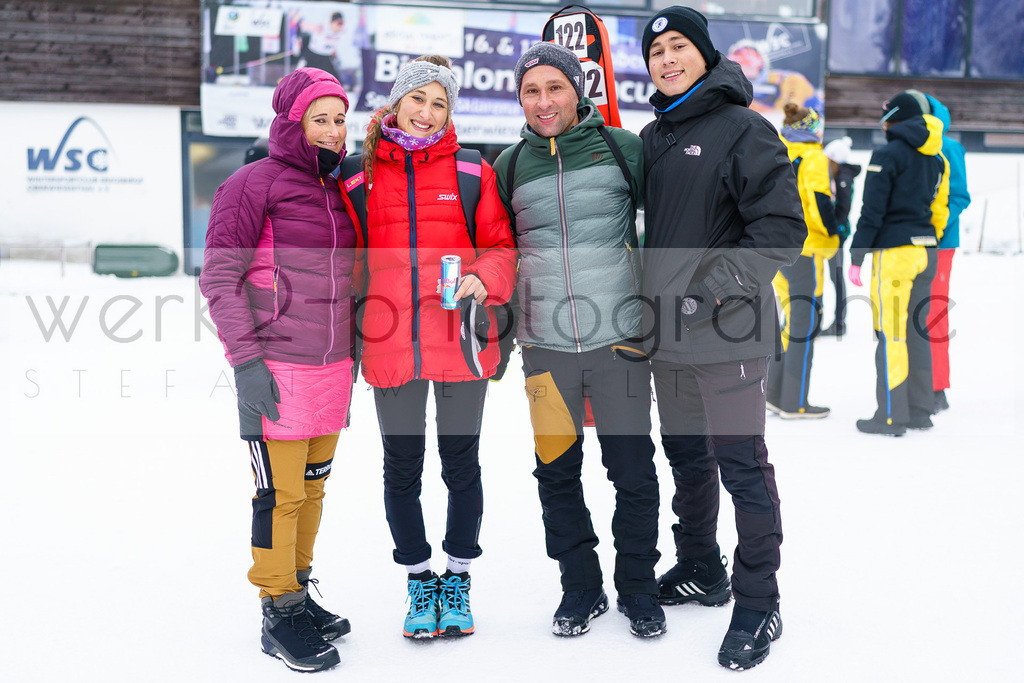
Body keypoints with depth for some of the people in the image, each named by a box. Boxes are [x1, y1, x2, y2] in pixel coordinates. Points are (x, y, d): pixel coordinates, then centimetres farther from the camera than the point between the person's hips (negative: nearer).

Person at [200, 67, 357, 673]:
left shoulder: (338, 188, 13)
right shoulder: (255, 182, -7)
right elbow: (220, 277, -9)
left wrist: (351, 352, 19)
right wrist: (246, 360, -15)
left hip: (333, 367, 7)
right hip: (278, 370, -7)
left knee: (313, 487, 15)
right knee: (281, 493, -1)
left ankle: (298, 591, 31)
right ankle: (280, 613, 14)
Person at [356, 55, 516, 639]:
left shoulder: (471, 171, 3)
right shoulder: (365, 172, 5)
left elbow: (501, 245, 5)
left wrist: (483, 279, -16)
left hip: (460, 340, -1)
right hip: (391, 344, 1)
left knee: (462, 465, 10)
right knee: (402, 469, 10)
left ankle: (459, 579, 29)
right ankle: (420, 582, 30)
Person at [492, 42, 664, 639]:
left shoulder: (621, 148, 0)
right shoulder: (510, 165, 7)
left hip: (618, 335, -2)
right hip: (546, 341, 2)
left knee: (633, 469, 4)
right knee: (556, 470, 8)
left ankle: (639, 586, 25)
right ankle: (581, 585, 27)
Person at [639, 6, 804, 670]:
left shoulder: (743, 129, -7)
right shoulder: (651, 137, 15)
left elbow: (782, 227, -13)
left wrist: (722, 286, -19)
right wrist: (648, 302, 13)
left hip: (727, 335, -7)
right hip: (667, 335, 7)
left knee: (742, 466, -2)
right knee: (686, 458, 18)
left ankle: (757, 606, 11)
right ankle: (700, 571, 36)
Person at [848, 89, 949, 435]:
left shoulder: (888, 154, -9)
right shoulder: (938, 158, 14)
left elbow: (872, 211, -12)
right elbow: (940, 209, 16)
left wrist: (856, 257, -9)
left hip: (894, 251, -8)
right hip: (926, 250, 8)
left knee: (890, 333, -4)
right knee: (917, 331, 13)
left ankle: (891, 416, -2)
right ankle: (920, 411, 19)